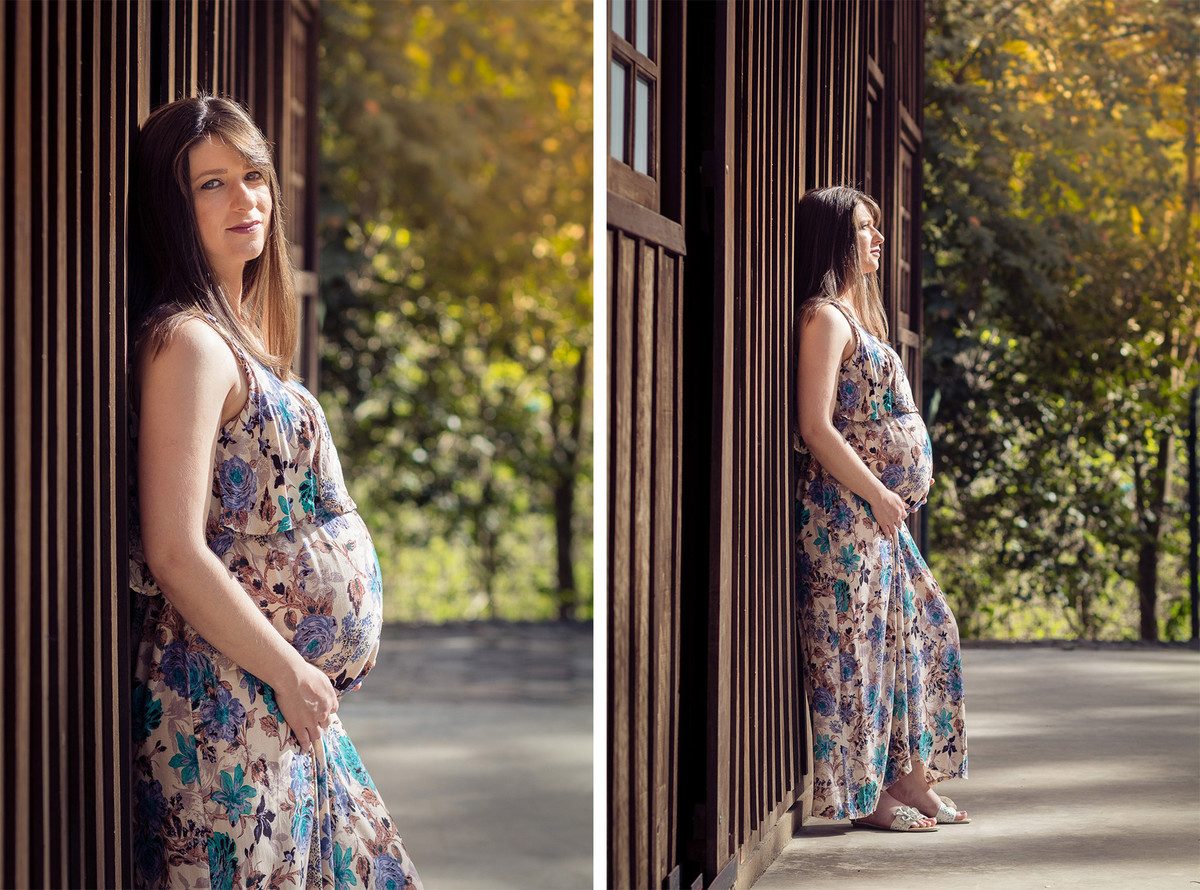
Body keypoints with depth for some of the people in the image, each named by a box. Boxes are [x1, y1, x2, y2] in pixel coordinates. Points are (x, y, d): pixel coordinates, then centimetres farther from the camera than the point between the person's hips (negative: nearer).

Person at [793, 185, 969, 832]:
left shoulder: (855, 316, 18)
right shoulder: (825, 317, -12)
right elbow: (816, 427, -19)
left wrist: (893, 497, 13)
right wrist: (878, 494, -16)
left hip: (880, 508, 10)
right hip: (846, 506, -10)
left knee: (923, 627, 12)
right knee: (858, 642, -5)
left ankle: (910, 778, 18)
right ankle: (865, 796, 1)